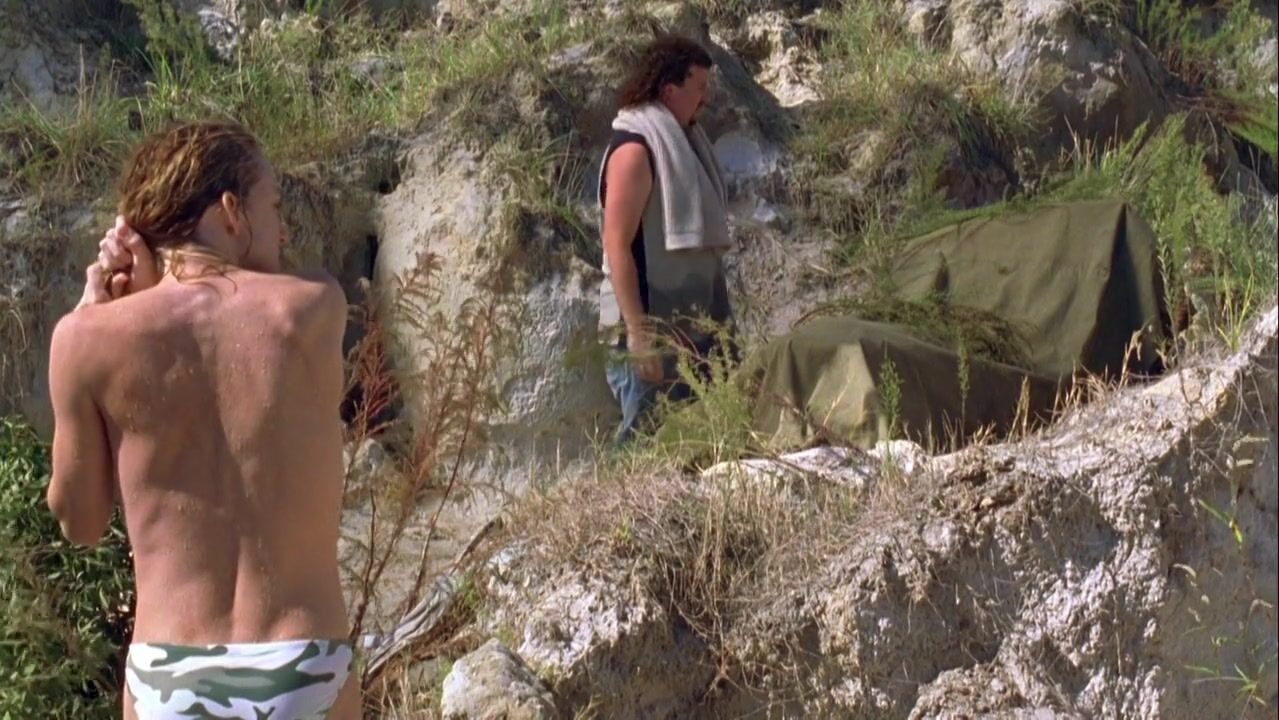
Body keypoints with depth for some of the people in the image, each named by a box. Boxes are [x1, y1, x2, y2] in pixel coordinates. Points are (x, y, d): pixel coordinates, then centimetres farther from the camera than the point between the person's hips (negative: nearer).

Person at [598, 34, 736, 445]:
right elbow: (617, 245, -18)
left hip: (692, 324, 9)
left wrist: (719, 320, 18)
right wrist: (638, 334, -23)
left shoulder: (682, 141, 15)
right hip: (653, 329, -9)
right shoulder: (635, 148, -12)